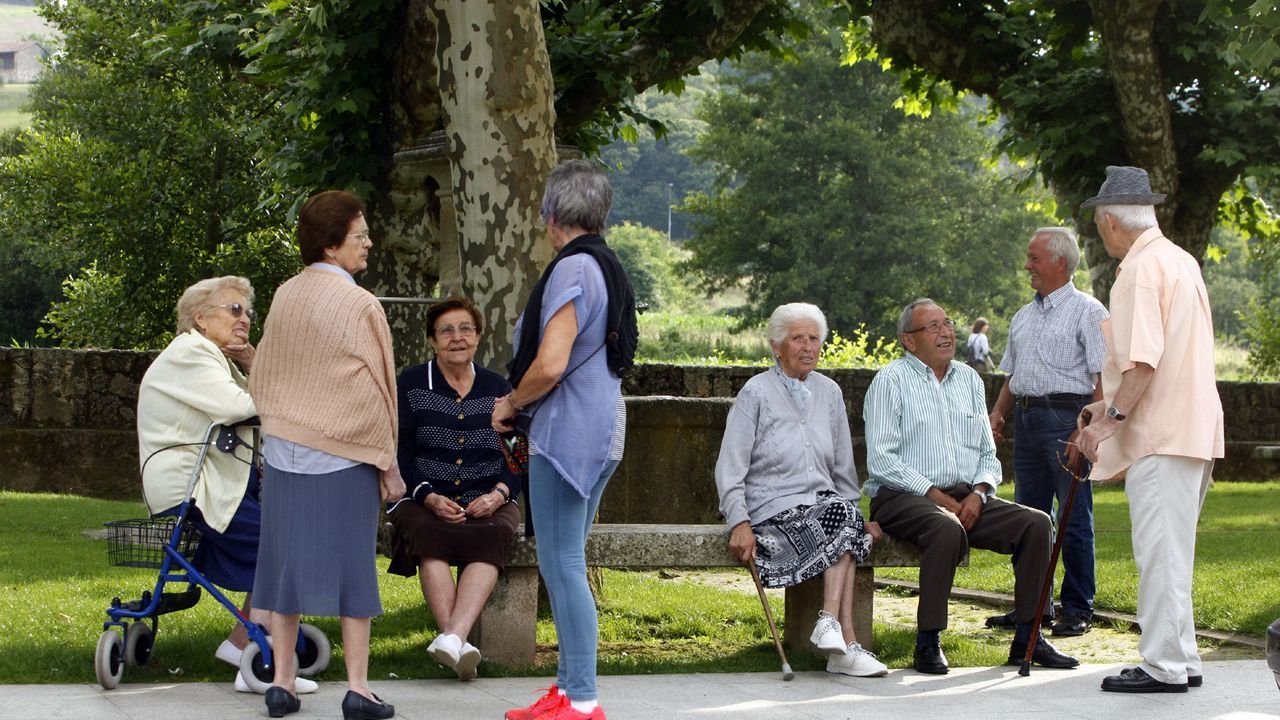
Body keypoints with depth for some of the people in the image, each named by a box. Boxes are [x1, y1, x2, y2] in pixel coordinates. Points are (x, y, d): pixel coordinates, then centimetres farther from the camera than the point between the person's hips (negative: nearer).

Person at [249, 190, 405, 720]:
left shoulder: (284, 298, 4)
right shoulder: (357, 305, -13)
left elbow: (261, 377, 12)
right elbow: (371, 389, -10)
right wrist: (387, 464, -3)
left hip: (284, 451, 5)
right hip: (343, 456, -5)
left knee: (287, 561, 9)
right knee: (352, 566, 2)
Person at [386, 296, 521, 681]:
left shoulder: (498, 388, 14)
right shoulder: (410, 385, 8)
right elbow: (399, 454, 0)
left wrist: (499, 493, -9)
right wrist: (429, 497, -16)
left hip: (488, 503, 1)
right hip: (424, 501, -1)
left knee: (492, 535, -34)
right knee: (429, 535, -35)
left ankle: (453, 636, -48)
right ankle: (459, 645, -45)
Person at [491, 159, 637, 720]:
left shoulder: (572, 269, -15)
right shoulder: (609, 268, 15)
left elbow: (550, 365, -23)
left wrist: (511, 404, -5)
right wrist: (524, 405, 21)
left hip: (567, 429, -10)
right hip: (600, 427, 10)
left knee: (562, 565, -7)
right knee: (563, 563, 16)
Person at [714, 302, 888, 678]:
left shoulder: (829, 392, 16)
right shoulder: (756, 393, -1)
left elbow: (843, 466, 22)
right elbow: (730, 468, -5)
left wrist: (860, 515, 12)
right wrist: (740, 523, -17)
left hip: (822, 503, 5)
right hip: (773, 507, -5)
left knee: (846, 517, -29)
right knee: (842, 521, -29)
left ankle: (831, 623, -35)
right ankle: (845, 641, -34)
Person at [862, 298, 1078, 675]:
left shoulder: (968, 379, 18)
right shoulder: (890, 382, -1)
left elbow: (987, 454, 17)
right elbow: (881, 460, -10)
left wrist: (978, 492, -4)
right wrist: (936, 496, -16)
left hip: (966, 498, 6)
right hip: (904, 498, -6)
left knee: (1035, 523, -15)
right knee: (947, 529, -38)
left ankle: (1027, 637, -10)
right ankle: (928, 642, -29)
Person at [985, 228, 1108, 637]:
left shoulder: (1087, 311, -3)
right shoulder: (1024, 317, 20)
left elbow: (1104, 378, -11)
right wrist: (998, 413, 7)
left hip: (1066, 416, -7)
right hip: (1026, 416, 7)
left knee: (1074, 520, -4)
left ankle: (1078, 610, 0)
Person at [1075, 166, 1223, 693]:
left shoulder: (1140, 268, -12)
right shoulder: (1182, 261, 18)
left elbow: (1142, 359, -22)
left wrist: (1112, 416, -17)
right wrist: (1110, 405, 27)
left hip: (1160, 433, -10)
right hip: (1193, 428, 10)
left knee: (1160, 550, -7)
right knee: (1170, 549, 14)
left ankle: (1165, 666, -5)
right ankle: (1181, 660, 18)